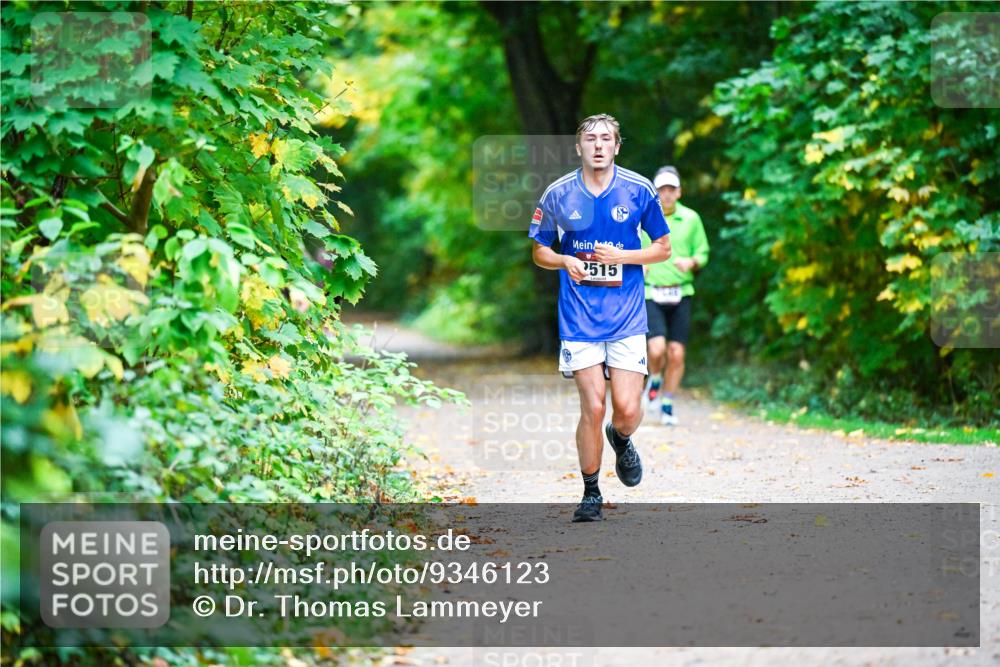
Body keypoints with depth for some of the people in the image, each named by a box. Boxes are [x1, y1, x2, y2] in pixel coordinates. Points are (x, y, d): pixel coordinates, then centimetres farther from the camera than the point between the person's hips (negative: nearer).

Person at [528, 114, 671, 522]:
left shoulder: (639, 190, -1)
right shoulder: (557, 195, 0)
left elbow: (663, 248, 7)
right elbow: (539, 251, 11)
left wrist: (622, 256, -10)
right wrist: (565, 261, -11)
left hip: (627, 317, 0)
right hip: (579, 317, 0)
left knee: (627, 410, -7)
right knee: (592, 407, -8)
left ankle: (620, 440, 31)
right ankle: (591, 493, 10)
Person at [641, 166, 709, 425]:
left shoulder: (691, 219, 5)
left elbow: (703, 253, 12)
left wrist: (692, 262, -10)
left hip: (681, 294, 2)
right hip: (651, 294, -2)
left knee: (676, 354, -1)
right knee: (657, 349, -18)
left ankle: (667, 406, 16)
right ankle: (654, 381, 15)